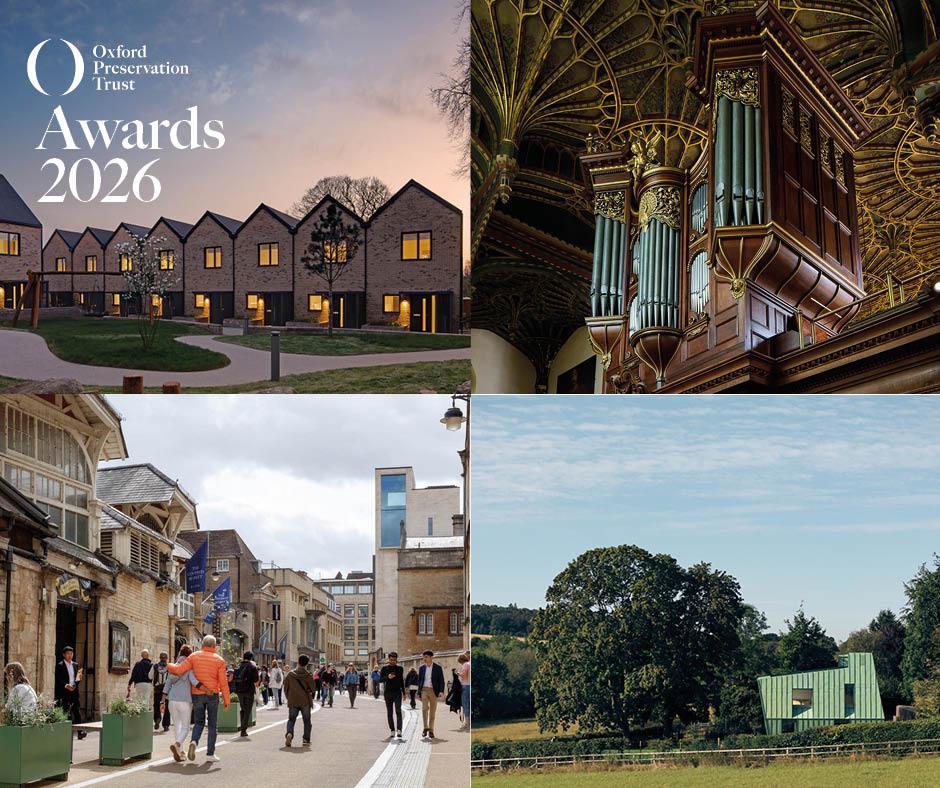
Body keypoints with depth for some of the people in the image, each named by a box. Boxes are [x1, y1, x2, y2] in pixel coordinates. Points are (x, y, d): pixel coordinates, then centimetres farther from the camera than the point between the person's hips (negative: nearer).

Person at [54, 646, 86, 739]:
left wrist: (79, 678, 0)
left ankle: (80, 732, -9)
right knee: (66, 713, -4)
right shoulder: (60, 666, 0)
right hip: (64, 693, -4)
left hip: (74, 691, 4)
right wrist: (66, 685, -21)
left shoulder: (75, 665, 17)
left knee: (77, 712, -4)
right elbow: (58, 680, -7)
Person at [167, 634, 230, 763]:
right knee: (213, 725, 11)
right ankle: (210, 753, 8)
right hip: (212, 695, -2)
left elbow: (178, 670, -8)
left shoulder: (194, 656, -2)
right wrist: (227, 700, 0)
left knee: (199, 722, 14)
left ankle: (194, 741, -15)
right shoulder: (219, 660, -5)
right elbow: (223, 683, -7)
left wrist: (169, 666, 13)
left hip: (197, 695, 2)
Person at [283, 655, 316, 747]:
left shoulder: (290, 674, -3)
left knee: (291, 720, 7)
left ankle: (289, 734, -20)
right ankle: (306, 739, 13)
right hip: (305, 702, -1)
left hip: (293, 702, 1)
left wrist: (289, 698, 17)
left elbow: (285, 688, 3)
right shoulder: (308, 675, -8)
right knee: (306, 721, 14)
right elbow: (313, 689, -6)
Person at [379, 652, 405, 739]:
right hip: (388, 692, 1)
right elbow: (380, 680, 0)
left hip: (397, 693, -1)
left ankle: (399, 730, -24)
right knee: (389, 713, 5)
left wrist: (404, 693, 15)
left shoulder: (399, 668, 8)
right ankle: (392, 730, 13)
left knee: (398, 711, -15)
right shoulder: (385, 668, 4)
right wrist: (387, 677, -18)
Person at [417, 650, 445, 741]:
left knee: (432, 711, 2)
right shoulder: (422, 668, 7)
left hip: (434, 691, -1)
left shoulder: (438, 668, -1)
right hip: (424, 690, 1)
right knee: (424, 708, -15)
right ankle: (425, 728, -3)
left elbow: (441, 681, -2)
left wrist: (441, 691, -17)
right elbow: (419, 681, 13)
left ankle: (431, 731, 10)